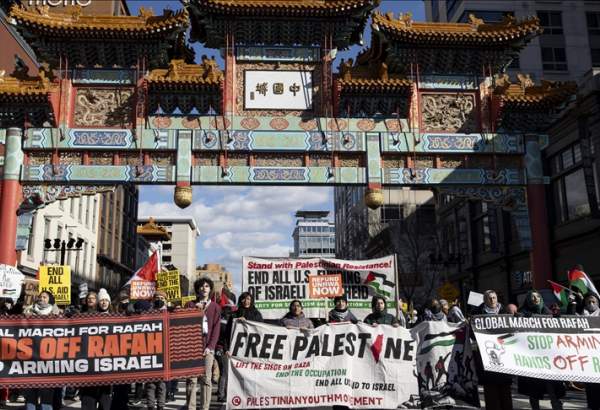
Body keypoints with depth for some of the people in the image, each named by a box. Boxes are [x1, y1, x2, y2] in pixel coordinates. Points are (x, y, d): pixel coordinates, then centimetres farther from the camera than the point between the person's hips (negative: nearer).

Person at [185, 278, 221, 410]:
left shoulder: (215, 307, 10)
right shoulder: (191, 305, 12)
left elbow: (216, 329, 4)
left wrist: (210, 346, -6)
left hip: (208, 347, 0)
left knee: (206, 379, -1)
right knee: (191, 379, -4)